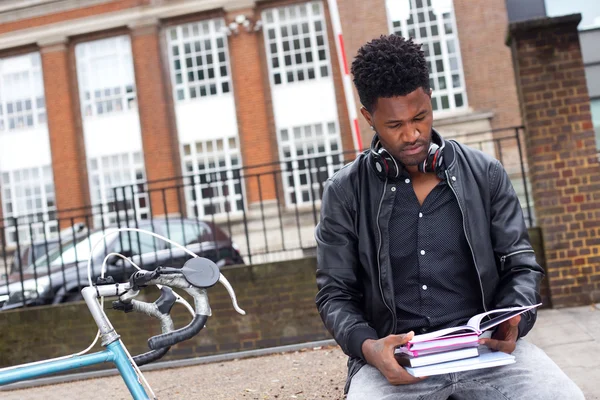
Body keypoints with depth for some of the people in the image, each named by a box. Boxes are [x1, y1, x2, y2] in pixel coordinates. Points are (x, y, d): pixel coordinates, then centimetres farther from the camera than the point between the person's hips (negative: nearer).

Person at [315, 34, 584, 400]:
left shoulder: (486, 174, 7)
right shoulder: (345, 192, 3)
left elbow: (521, 265, 10)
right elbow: (336, 293, 4)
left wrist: (512, 320, -11)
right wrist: (367, 346, -16)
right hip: (396, 356, 0)